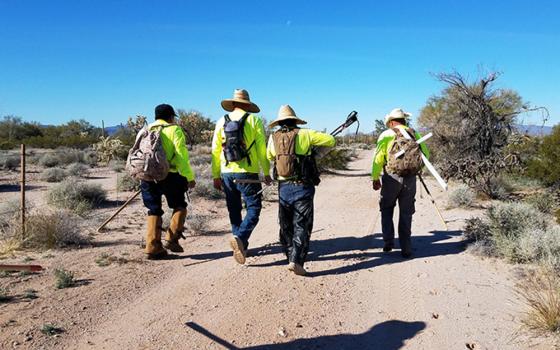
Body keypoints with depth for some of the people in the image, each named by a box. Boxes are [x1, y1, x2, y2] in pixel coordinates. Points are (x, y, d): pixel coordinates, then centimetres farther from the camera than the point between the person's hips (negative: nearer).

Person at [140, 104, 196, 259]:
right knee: (179, 206, 13)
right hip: (168, 176, -5)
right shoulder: (174, 130, 0)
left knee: (154, 211, 13)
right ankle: (171, 239, 4)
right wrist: (190, 177, -7)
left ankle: (153, 247, 11)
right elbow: (181, 156, -9)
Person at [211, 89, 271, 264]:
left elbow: (215, 151, 7)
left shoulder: (221, 121, 7)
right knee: (253, 209, 2)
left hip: (227, 174, 4)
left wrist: (216, 176, 13)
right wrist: (266, 172, 4)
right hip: (248, 174, -4)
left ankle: (240, 247, 20)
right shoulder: (254, 120, -2)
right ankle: (240, 238, -20)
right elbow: (262, 149, -5)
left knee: (234, 211, 14)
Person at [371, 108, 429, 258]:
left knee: (386, 209, 16)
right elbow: (426, 154, 11)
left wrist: (375, 179, 2)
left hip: (392, 177, -2)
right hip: (411, 178, 3)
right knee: (406, 214, 10)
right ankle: (406, 249, 12)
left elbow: (378, 158, -5)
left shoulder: (387, 134, 1)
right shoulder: (415, 134, 10)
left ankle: (388, 242, 8)